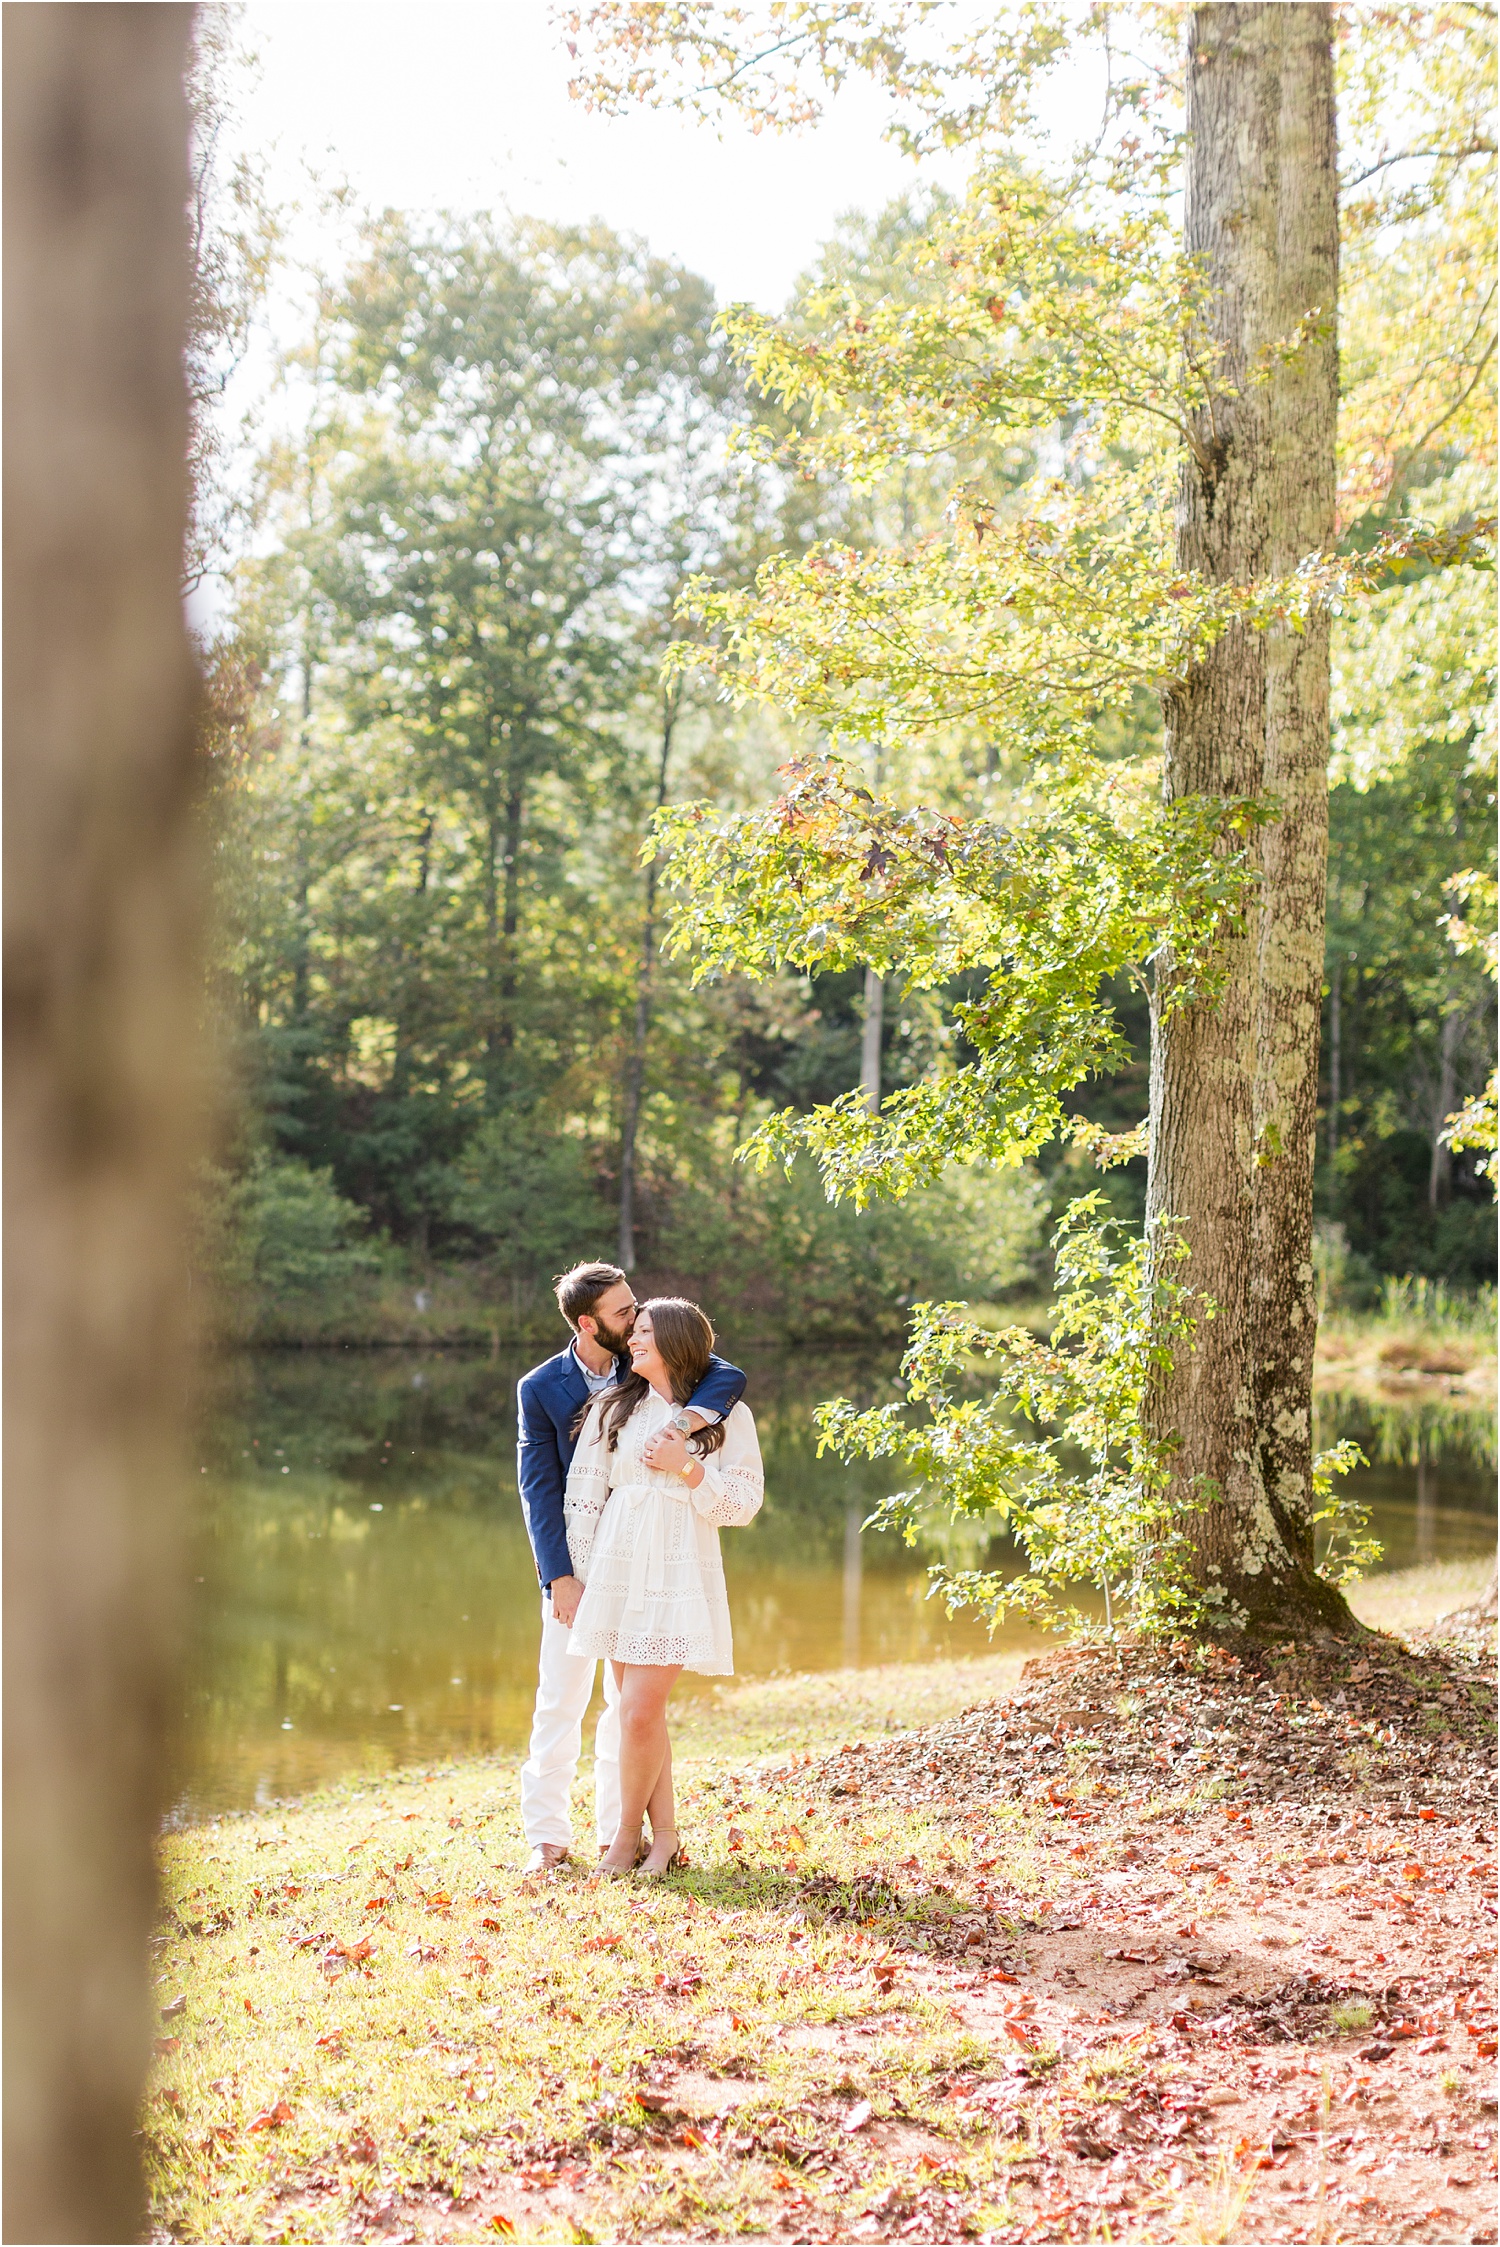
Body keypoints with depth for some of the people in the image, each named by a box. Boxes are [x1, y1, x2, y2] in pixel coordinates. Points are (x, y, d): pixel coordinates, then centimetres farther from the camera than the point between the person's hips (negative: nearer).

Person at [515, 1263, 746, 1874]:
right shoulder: (540, 1389, -7)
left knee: (631, 1700, 8)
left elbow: (727, 1376, -11)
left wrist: (690, 1417, -32)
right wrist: (560, 1576, -15)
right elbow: (538, 1488, -8)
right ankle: (547, 1835, 11)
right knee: (561, 1698, 1)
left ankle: (618, 1829, 18)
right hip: (573, 1558, -2)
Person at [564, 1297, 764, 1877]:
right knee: (641, 1711, 2)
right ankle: (665, 1837, 12)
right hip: (617, 1568, 3)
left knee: (640, 1712, -10)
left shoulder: (727, 1415, 5)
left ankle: (628, 1832, 7)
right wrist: (579, 1576, 6)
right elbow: (583, 1495, 10)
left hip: (681, 1573, -3)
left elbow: (745, 1503, 1)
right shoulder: (612, 1410, 11)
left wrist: (686, 1468, -11)